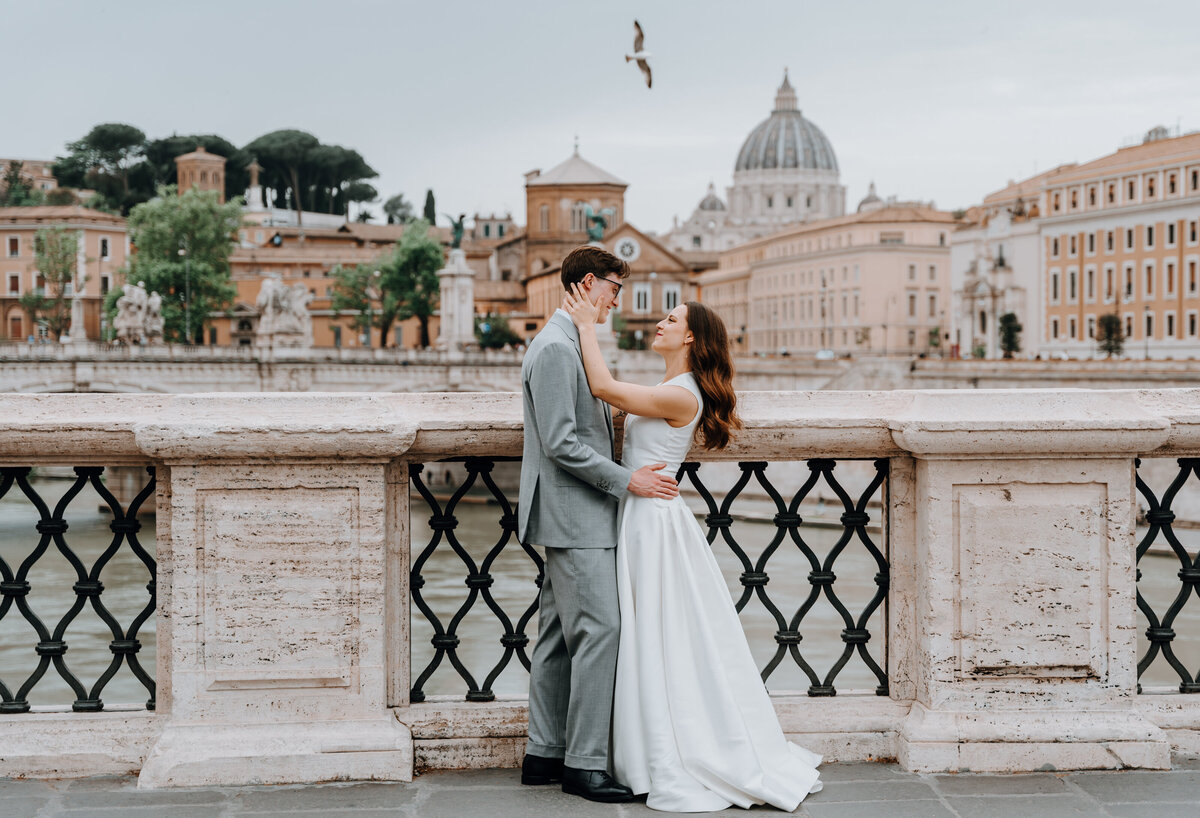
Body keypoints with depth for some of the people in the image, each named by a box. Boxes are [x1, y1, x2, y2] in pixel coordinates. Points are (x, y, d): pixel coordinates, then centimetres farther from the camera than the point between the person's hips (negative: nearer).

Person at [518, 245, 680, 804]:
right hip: (575, 517, -11)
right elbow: (560, 443, -20)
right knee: (599, 629, -10)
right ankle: (584, 763, -5)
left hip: (575, 517, 11)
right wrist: (627, 480, -17)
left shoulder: (569, 344, 18)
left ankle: (544, 755, 18)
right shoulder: (555, 347, -15)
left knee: (560, 635, 12)